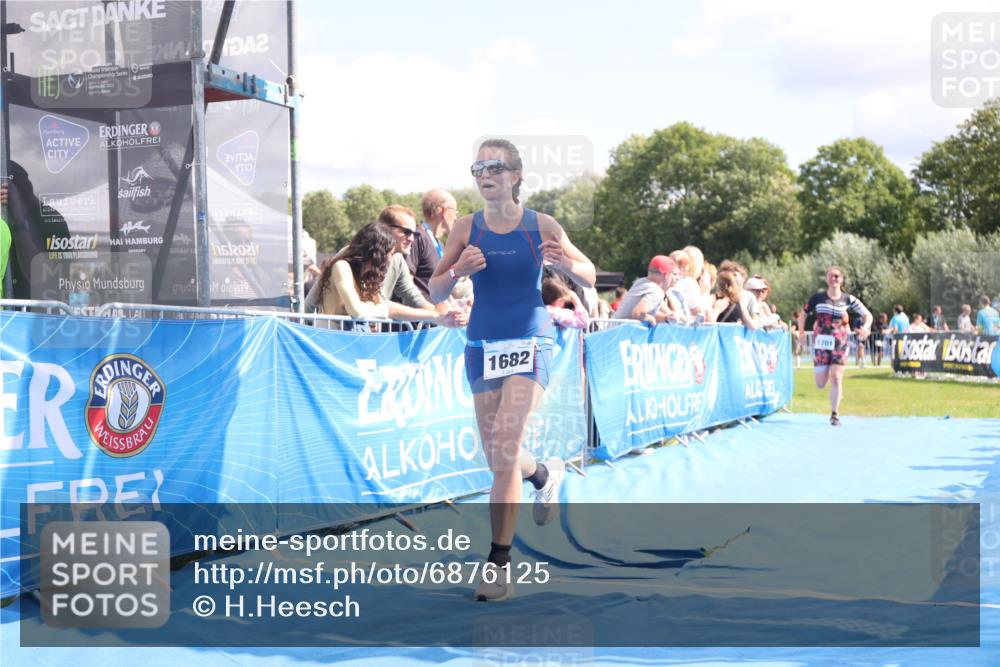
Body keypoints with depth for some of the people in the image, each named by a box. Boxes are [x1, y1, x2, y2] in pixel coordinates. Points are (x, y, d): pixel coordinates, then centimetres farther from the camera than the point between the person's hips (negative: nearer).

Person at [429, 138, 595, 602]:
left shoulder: (542, 227, -3)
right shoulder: (467, 229, 1)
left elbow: (589, 279, 4)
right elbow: (435, 294, 3)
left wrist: (566, 263, -18)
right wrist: (458, 271, -19)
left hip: (529, 343, -3)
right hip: (483, 345, 3)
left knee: (505, 448, -16)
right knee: (498, 458, 11)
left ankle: (499, 561, -7)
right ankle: (545, 475, 47)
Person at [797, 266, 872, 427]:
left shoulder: (848, 299, 1)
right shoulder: (818, 298, 4)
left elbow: (868, 315, 3)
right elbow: (803, 314, 11)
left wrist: (865, 328, -17)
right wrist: (801, 331, -5)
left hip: (839, 343, -1)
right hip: (821, 342, 1)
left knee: (836, 378, -8)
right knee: (820, 384, 1)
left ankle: (835, 415, 3)